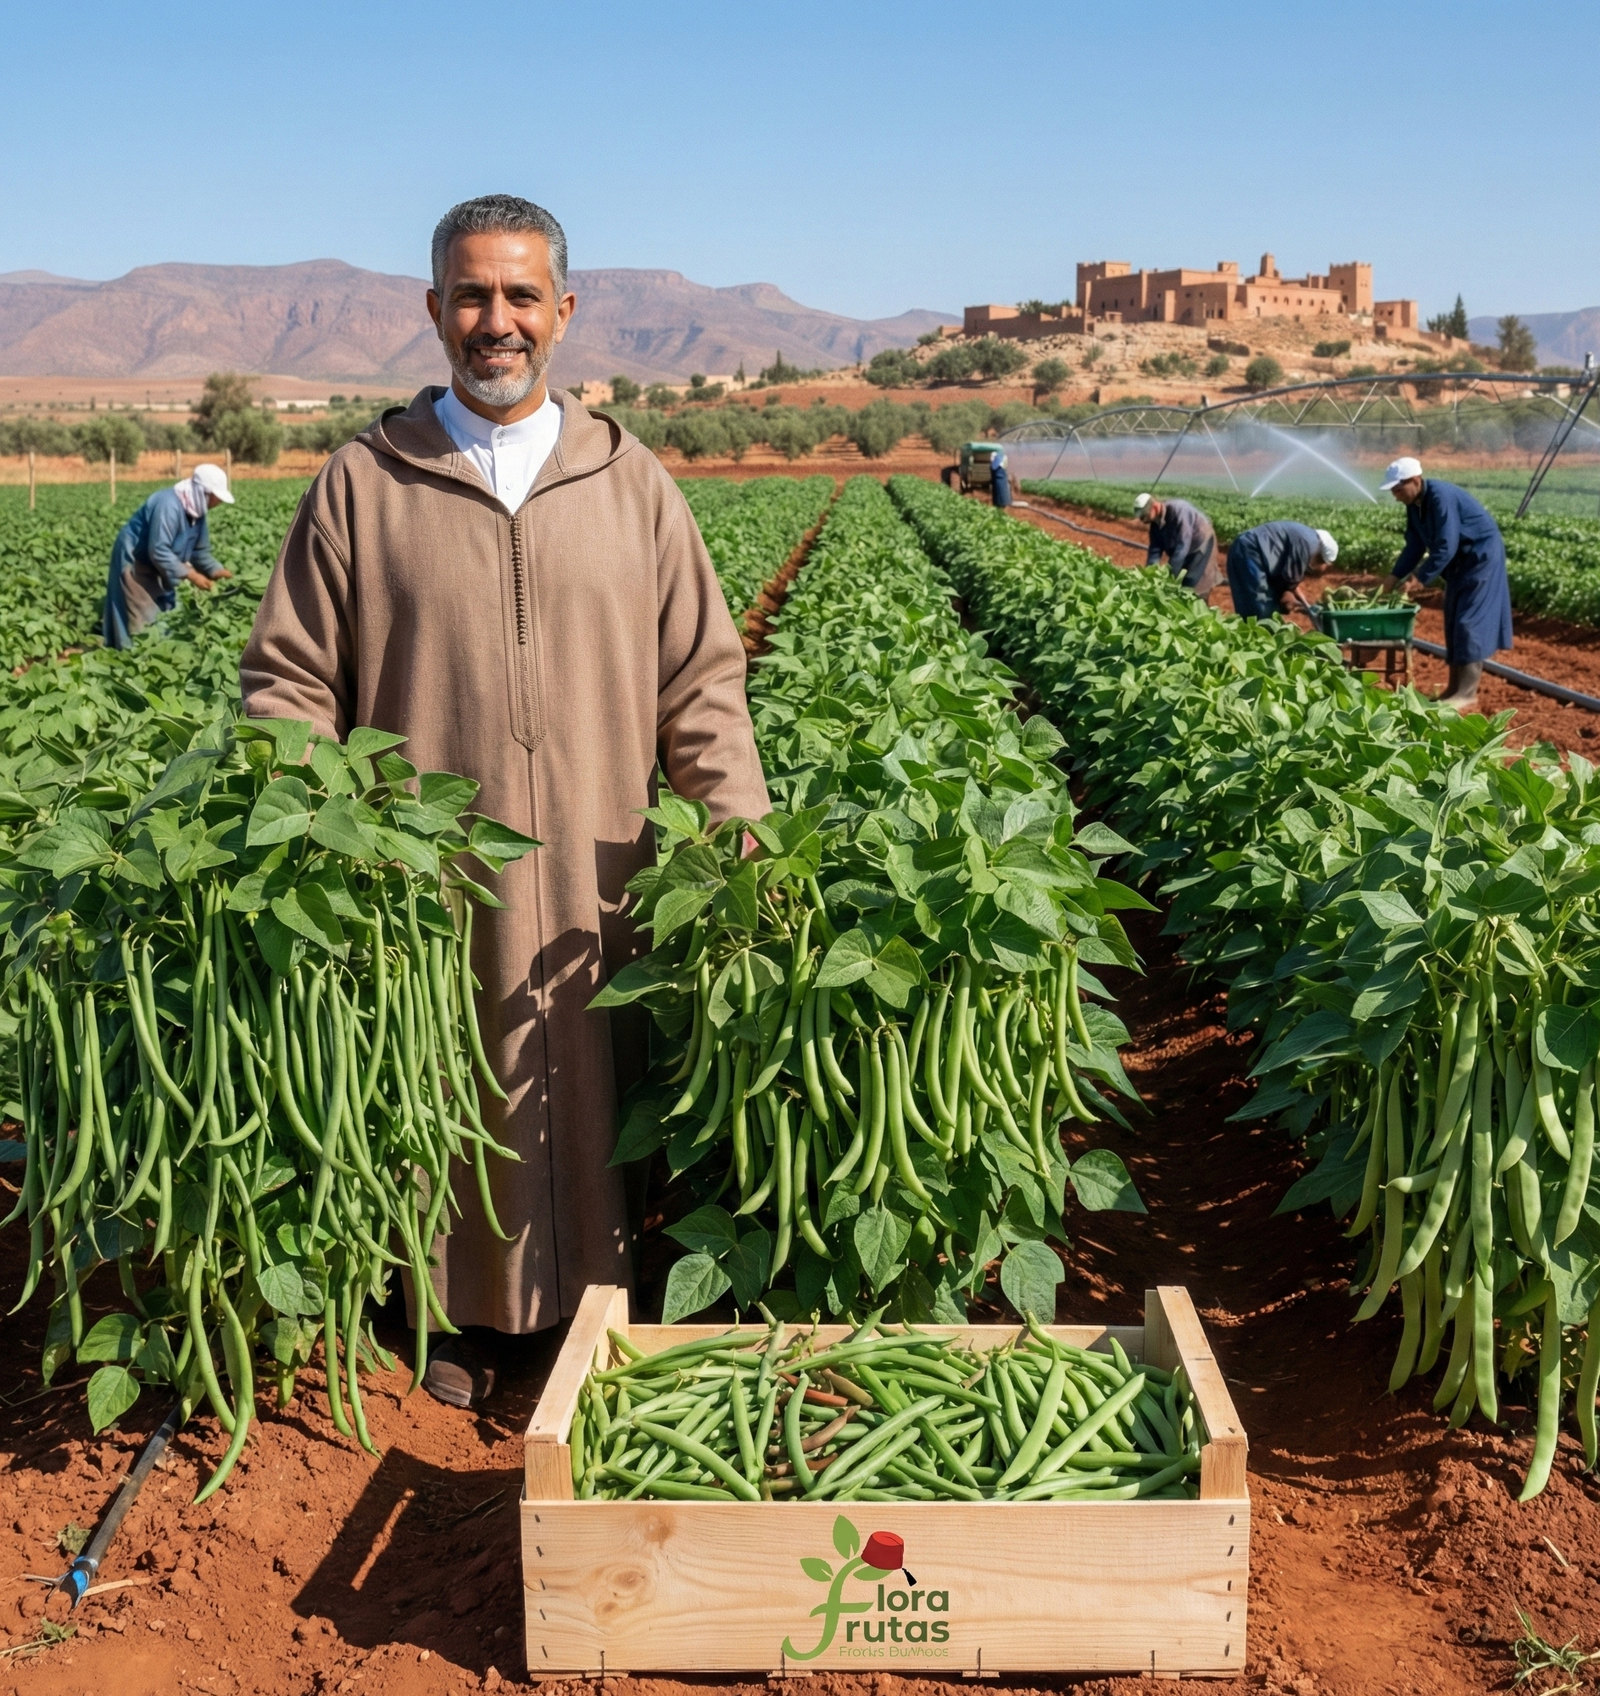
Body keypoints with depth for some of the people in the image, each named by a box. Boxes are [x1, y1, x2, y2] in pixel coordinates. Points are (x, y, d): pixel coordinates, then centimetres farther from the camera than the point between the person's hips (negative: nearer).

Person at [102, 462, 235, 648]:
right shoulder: (168, 506, -32)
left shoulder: (197, 510, -3)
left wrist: (215, 570, -10)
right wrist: (191, 575, -33)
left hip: (156, 566, 9)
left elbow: (200, 550, 7)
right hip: (134, 562, -9)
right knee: (143, 622, -9)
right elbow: (158, 551, -35)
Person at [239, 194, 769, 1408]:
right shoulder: (363, 483, 4)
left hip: (593, 885, 1)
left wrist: (750, 847, -2)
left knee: (598, 1104, 9)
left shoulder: (632, 484, 7)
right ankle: (463, 1318, 30)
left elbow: (701, 685, 8)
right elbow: (293, 682, 5)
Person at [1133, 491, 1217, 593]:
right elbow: (1155, 550, -5)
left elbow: (1183, 544, -36)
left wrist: (1169, 571, -38)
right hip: (1180, 552, 7)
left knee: (1191, 586, -12)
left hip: (1201, 545, -7)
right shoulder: (1156, 523, -10)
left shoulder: (1178, 510, -33)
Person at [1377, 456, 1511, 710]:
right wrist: (1395, 576, -1)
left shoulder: (1441, 497, -28)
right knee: (1454, 621, 10)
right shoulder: (1415, 504, 0)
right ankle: (1455, 687, 16)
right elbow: (1415, 545, 7)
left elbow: (1446, 547, -30)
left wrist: (1422, 579, -29)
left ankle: (1467, 694, -10)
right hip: (1460, 560, 10)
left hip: (1481, 557, -10)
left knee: (1469, 622, -11)